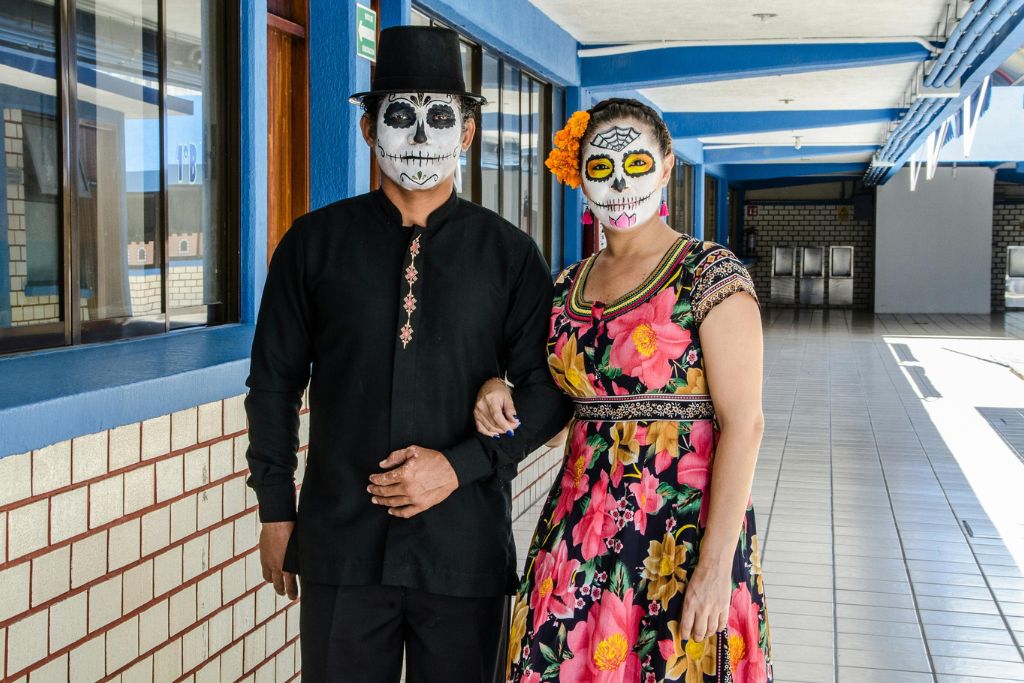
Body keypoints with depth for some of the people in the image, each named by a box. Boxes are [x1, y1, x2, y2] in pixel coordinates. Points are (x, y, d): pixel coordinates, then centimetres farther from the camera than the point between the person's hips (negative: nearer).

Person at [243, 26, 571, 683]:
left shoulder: (510, 253, 1)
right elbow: (274, 384, 7)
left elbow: (549, 391, 1)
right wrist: (277, 511, 6)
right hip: (339, 545, 1)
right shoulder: (314, 242, 3)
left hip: (466, 546, 0)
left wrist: (460, 464, -11)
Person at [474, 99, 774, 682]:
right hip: (581, 527, 5)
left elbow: (743, 424, -14)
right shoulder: (568, 285, 10)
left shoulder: (711, 275, -8)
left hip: (684, 527, -5)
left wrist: (716, 563, -19)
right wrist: (500, 392, 0)